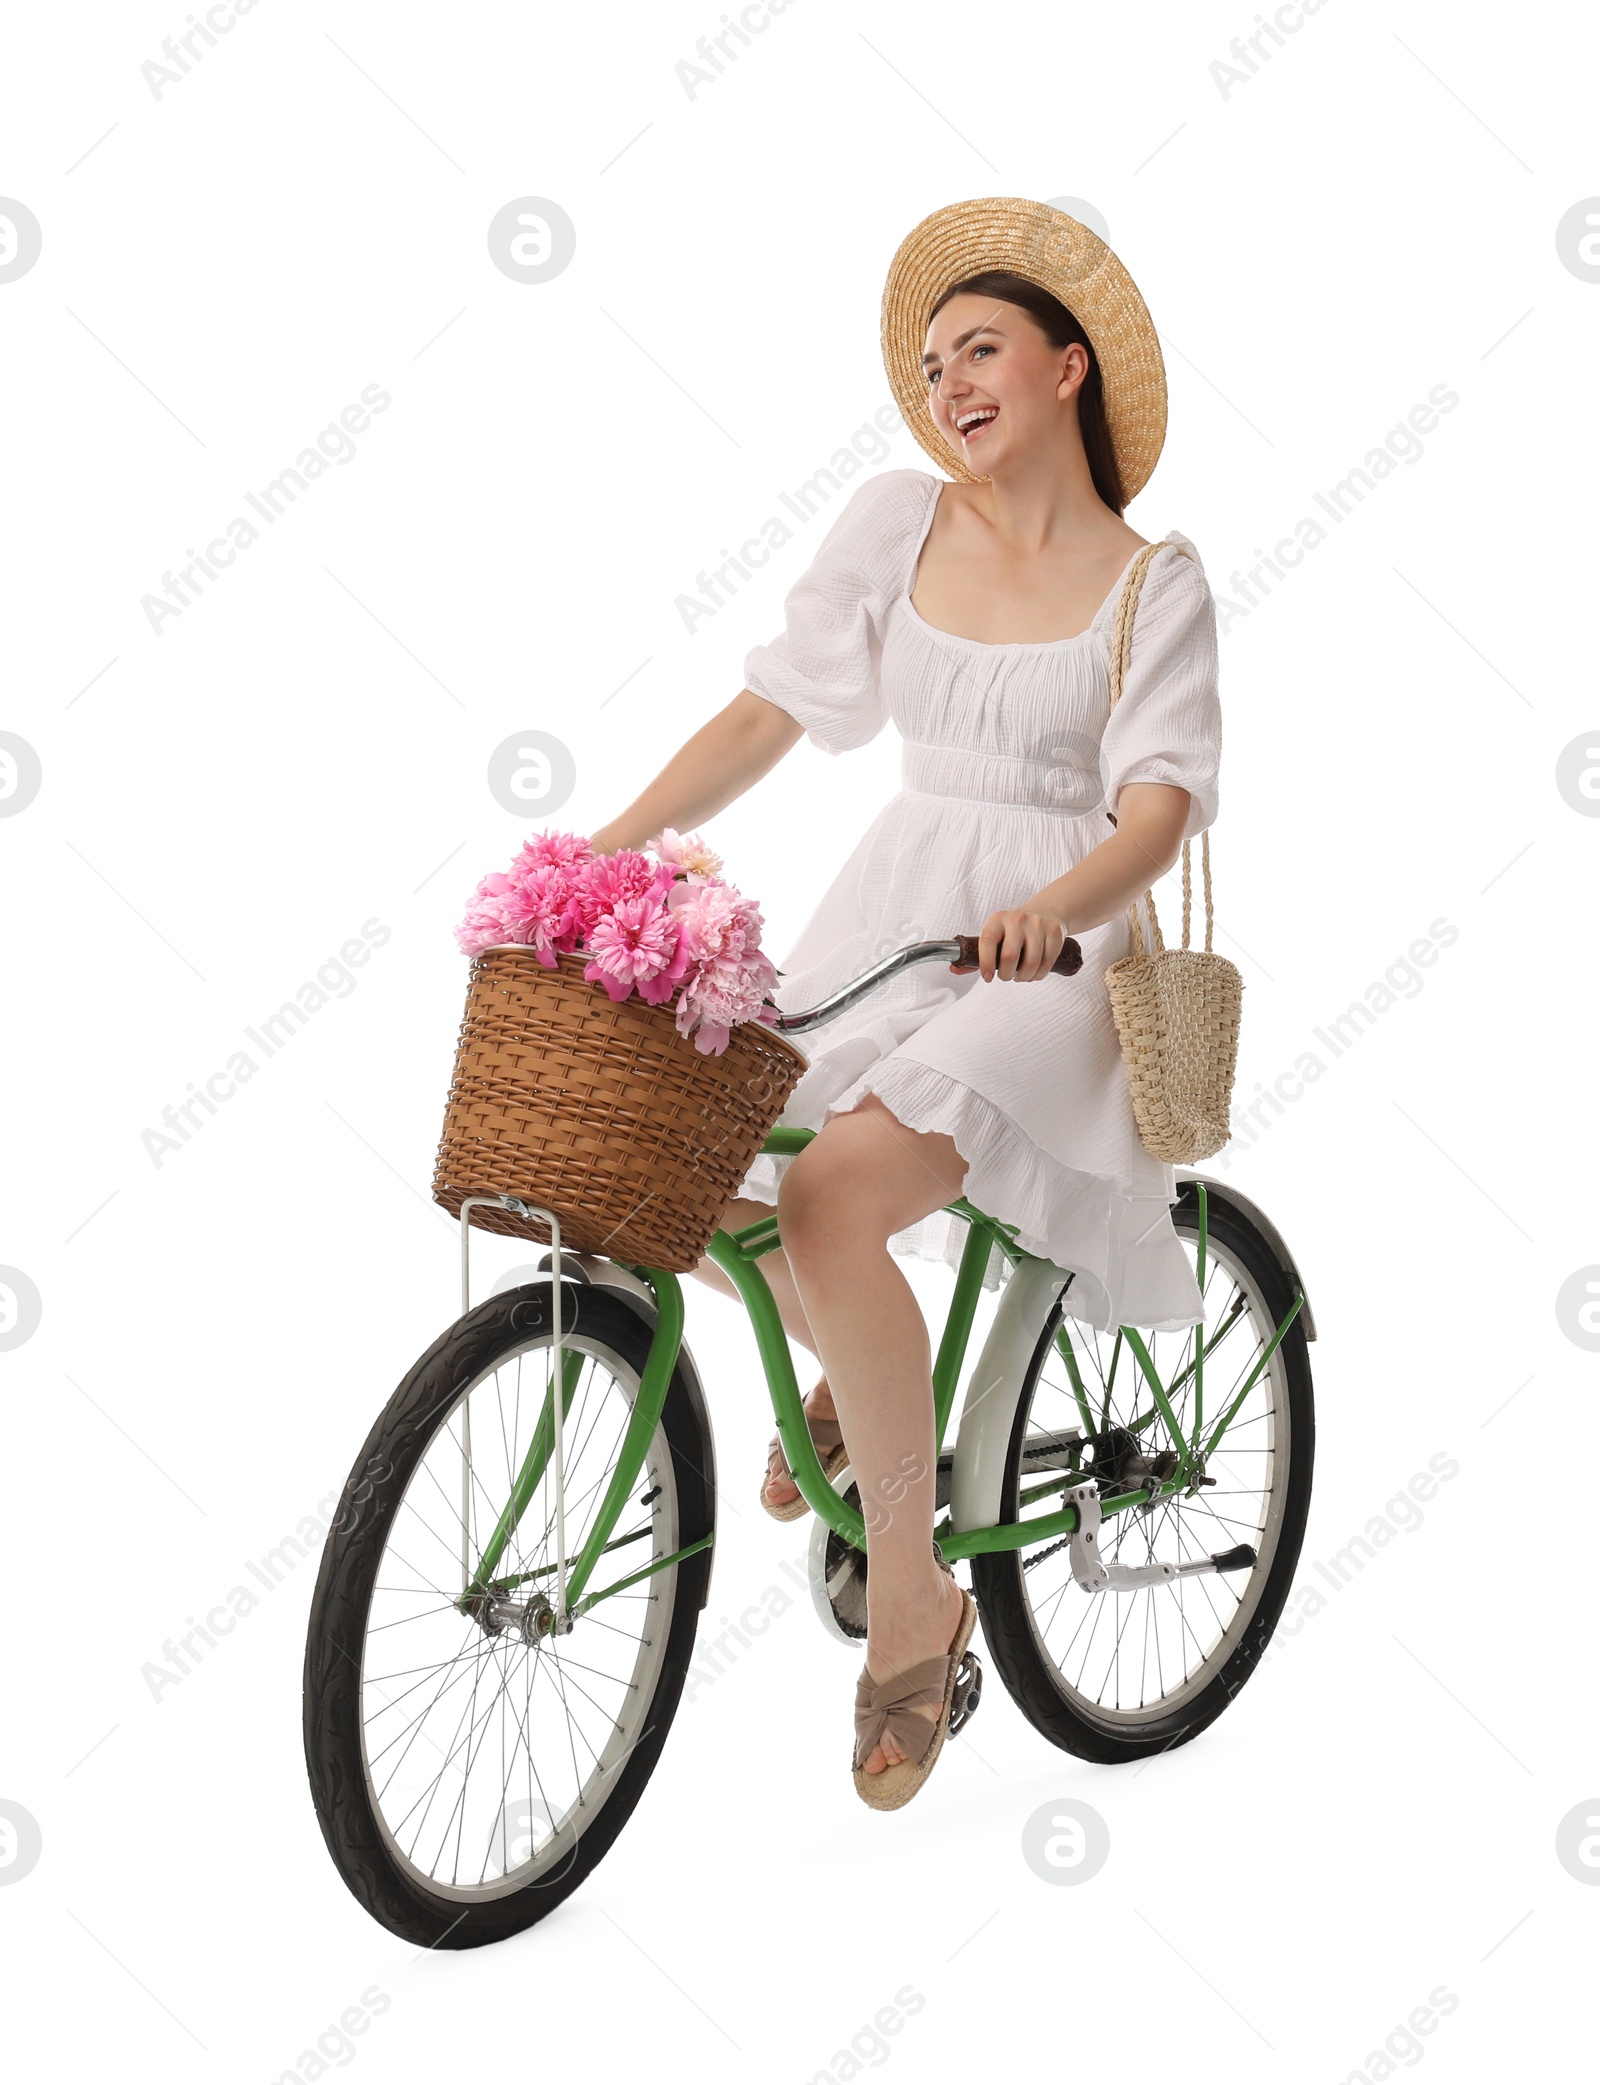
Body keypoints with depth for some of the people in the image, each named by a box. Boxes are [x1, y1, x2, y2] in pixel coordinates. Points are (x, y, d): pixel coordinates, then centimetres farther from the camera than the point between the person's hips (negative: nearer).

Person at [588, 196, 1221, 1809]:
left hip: (1048, 949, -5)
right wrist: (614, 838, -4)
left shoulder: (1154, 583, -2)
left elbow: (1161, 806, -14)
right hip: (884, 913, 5)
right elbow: (771, 712, 9)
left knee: (831, 1197, -30)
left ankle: (911, 1598, -12)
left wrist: (1052, 908, -35)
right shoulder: (895, 524, 8)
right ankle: (851, 1369, 21)